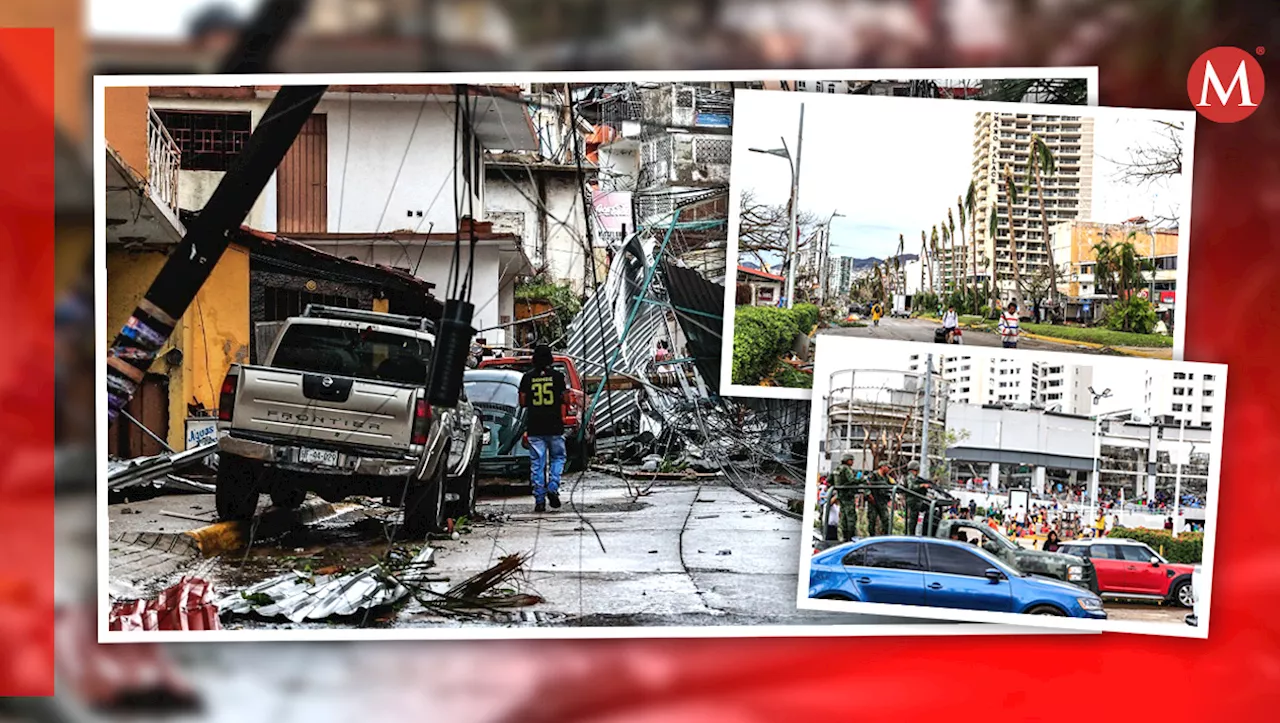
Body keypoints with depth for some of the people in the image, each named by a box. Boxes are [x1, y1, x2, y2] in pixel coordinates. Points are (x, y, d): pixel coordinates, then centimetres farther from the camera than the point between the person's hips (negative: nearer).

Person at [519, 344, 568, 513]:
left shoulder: (527, 377, 2)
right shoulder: (557, 376, -3)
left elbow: (522, 402, 3)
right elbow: (566, 400, -3)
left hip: (534, 427, 1)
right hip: (554, 426, -1)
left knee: (537, 463, 5)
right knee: (557, 458, 15)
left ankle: (539, 500, 3)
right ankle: (552, 488, -4)